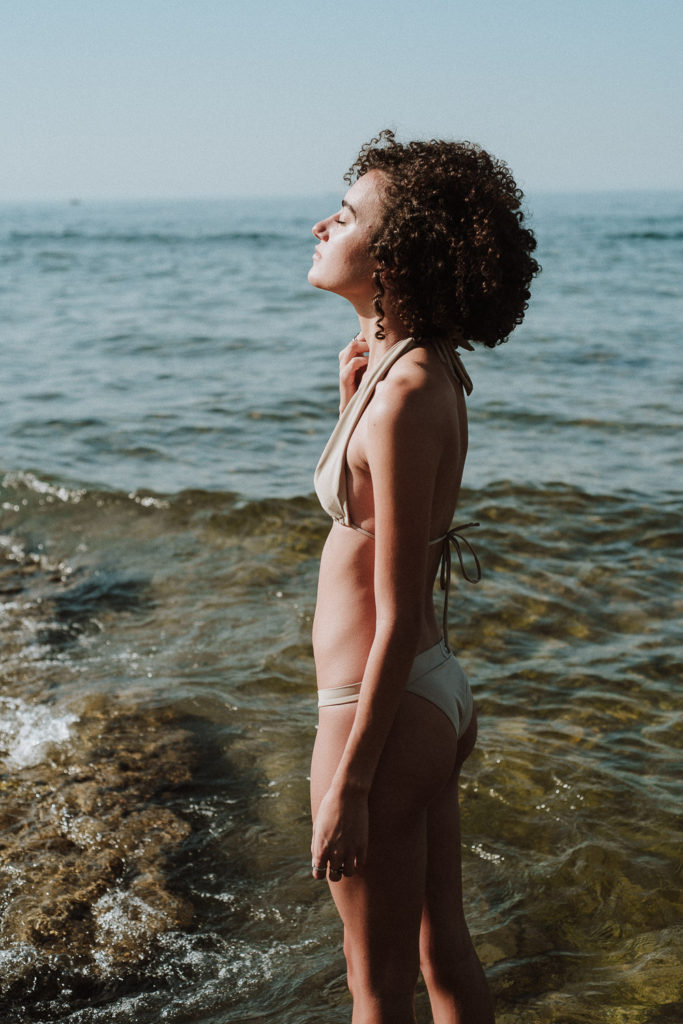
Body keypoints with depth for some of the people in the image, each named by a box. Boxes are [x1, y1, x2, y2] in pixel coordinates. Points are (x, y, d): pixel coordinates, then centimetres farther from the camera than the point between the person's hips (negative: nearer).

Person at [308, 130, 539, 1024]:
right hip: (438, 693, 9)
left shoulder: (406, 397, -24)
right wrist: (352, 397, 6)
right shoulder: (420, 369, 3)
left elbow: (397, 621, -22)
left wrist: (346, 786, -17)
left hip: (385, 712, -9)